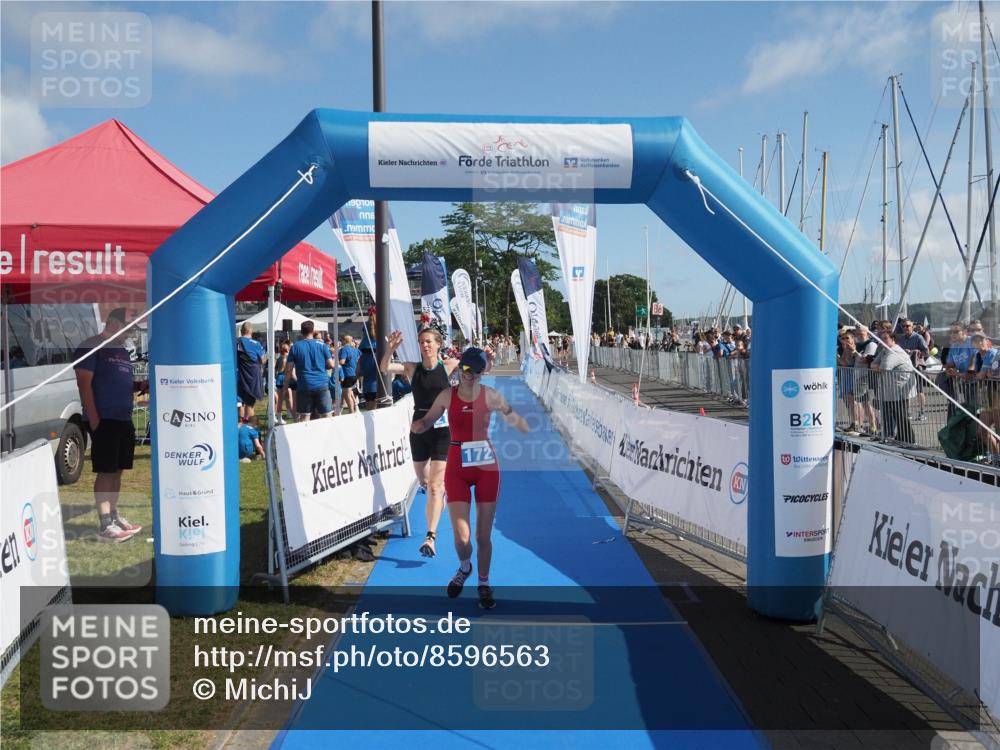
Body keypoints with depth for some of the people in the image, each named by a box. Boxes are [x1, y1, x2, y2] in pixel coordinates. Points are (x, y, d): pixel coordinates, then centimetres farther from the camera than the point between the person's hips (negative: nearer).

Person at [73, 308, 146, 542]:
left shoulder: (122, 351, 18)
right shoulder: (90, 347, -7)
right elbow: (84, 384, -13)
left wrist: (140, 386, 5)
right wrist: (93, 419, -18)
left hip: (124, 420, 8)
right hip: (103, 420, -8)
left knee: (117, 471, 13)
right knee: (105, 472, -7)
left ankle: (114, 517, 22)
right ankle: (106, 527, -5)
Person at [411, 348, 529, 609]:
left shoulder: (491, 396, -4)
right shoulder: (447, 395, -2)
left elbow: (523, 427, -1)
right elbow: (426, 422, 5)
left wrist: (507, 412, -22)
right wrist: (416, 425, -17)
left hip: (487, 467, 0)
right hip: (457, 469, 0)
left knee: (483, 535, 7)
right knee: (461, 536, -5)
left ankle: (484, 584, 30)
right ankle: (464, 567, 31)